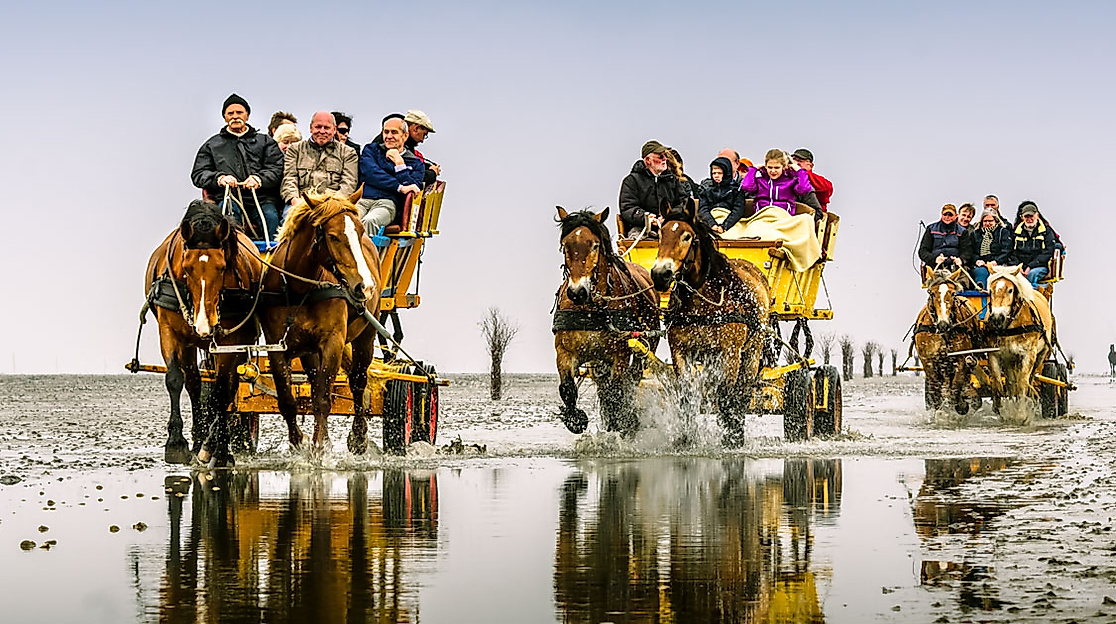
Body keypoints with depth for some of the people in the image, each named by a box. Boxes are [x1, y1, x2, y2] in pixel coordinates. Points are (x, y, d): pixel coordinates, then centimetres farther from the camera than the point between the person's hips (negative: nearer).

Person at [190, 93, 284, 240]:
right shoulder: (212, 145, 26)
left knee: (270, 216, -32)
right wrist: (219, 178, -6)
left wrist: (258, 178, -12)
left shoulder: (265, 142, 24)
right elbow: (198, 174, 15)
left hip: (261, 197, 0)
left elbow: (277, 169, 10)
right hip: (228, 197, 0)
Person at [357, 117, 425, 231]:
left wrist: (400, 164, 4)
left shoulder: (415, 163, 23)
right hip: (362, 199, 1)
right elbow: (371, 173, 4)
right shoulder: (371, 149, 25)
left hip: (388, 202, -1)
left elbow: (413, 190, 7)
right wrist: (400, 187, -6)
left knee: (370, 221, -39)